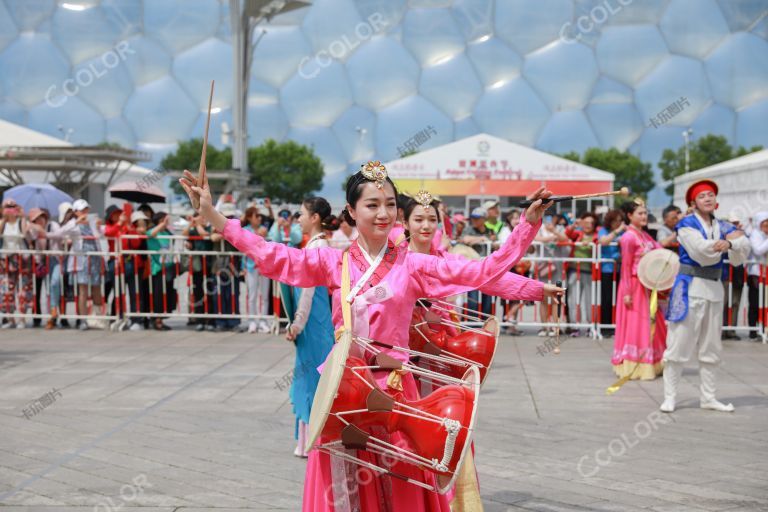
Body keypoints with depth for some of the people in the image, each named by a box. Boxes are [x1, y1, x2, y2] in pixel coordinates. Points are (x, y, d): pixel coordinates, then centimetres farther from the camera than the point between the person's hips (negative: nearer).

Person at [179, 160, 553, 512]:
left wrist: (529, 222, -11)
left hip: (394, 387, 0)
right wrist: (212, 215, -16)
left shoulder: (413, 265, 1)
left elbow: (486, 271, -3)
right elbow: (271, 257, -8)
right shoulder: (332, 262, 2)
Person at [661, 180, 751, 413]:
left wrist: (729, 243, -20)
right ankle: (669, 397, 2)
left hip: (714, 289, 6)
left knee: (711, 348, 11)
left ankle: (708, 397, 21)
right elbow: (702, 253, -18)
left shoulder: (723, 227, 12)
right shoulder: (687, 225, -4)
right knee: (679, 344, -5)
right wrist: (728, 240, -7)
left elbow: (743, 251, -1)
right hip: (690, 287, -6)